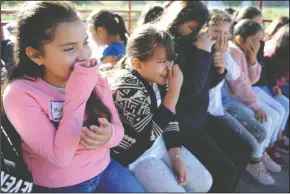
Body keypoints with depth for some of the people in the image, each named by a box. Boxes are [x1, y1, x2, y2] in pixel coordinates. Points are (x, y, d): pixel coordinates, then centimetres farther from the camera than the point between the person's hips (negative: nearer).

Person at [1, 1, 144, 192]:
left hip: (105, 169, 4)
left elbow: (118, 127, -2)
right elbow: (60, 157, -23)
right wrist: (78, 92, -26)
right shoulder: (20, 93, -19)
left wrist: (108, 135, -24)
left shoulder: (97, 78, -5)